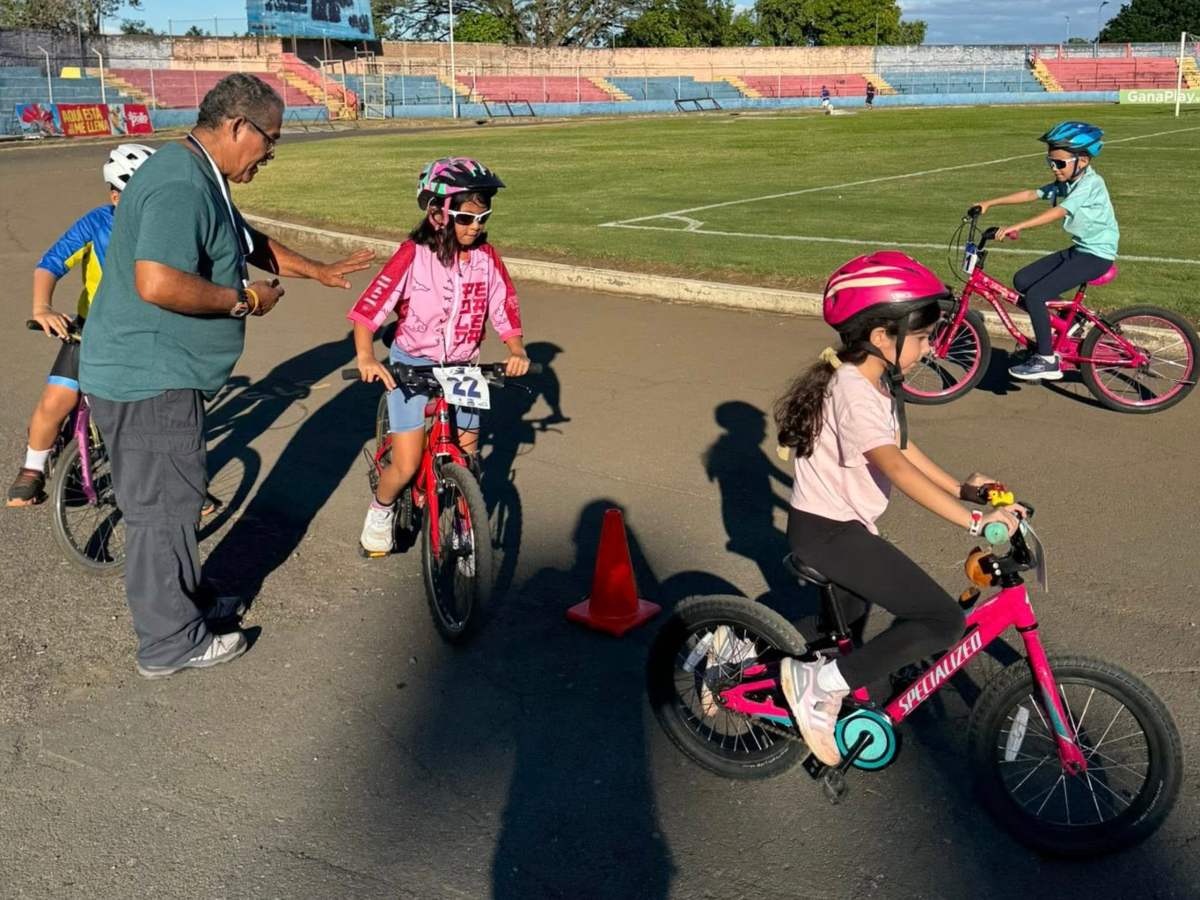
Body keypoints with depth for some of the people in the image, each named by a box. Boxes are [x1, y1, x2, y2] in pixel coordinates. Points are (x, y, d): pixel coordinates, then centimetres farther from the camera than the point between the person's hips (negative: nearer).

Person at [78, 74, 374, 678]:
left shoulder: (200, 180, 12)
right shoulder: (181, 186, -23)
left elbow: (249, 243, 27)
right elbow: (158, 284, -33)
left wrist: (320, 271, 28)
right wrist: (244, 300, -20)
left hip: (158, 374, 11)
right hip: (149, 380, -11)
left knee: (172, 498, 22)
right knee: (164, 505, 0)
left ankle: (184, 598, 39)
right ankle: (170, 643, 13)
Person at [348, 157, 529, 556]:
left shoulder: (486, 257, -8)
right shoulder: (413, 255, -17)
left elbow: (505, 310, -2)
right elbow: (368, 310, -20)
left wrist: (516, 351, -20)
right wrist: (366, 358, -33)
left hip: (461, 369, 3)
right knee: (406, 467, -6)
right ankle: (381, 510, 25)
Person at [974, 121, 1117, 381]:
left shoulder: (1090, 183, -19)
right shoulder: (1065, 183, 7)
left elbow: (1059, 212, -32)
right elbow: (1031, 194, 8)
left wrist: (1016, 227, -40)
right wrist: (990, 203, 2)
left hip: (1096, 254, -9)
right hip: (1078, 249, 9)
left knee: (1036, 294, -19)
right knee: (1022, 281, 1)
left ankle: (1047, 361, -10)